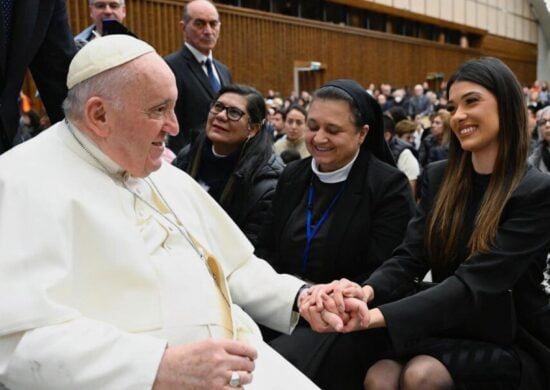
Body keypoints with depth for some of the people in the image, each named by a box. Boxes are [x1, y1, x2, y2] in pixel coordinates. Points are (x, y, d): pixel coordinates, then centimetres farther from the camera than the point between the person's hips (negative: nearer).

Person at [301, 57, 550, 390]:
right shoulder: (439, 177, 3)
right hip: (451, 329, 3)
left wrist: (374, 316, -35)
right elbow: (409, 259, -5)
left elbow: (474, 282, -24)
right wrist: (365, 292, -28)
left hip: (513, 343, -3)